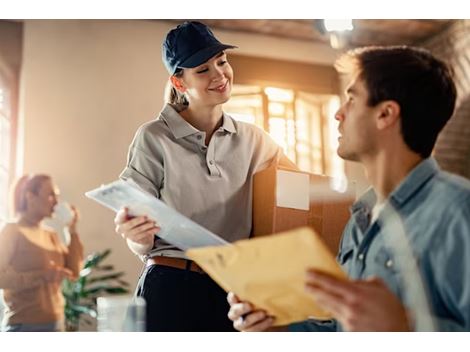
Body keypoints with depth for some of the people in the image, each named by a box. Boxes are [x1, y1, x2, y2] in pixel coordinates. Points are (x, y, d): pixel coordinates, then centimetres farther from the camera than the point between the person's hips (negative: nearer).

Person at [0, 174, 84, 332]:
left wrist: (72, 230, 3)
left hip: (55, 323, 6)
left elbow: (74, 271, 7)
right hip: (25, 325, -6)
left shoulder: (51, 235, 12)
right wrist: (42, 276, -22)